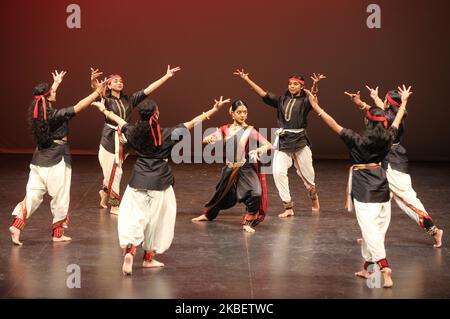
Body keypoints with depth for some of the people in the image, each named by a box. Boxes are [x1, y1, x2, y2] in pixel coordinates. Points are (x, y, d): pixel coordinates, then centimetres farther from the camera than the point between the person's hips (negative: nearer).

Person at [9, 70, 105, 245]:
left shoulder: (36, 112, 2)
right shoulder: (56, 115, -18)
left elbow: (47, 97, 22)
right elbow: (79, 106, -19)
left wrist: (56, 82, 38)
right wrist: (97, 92, -13)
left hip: (38, 161, 6)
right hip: (56, 161, -6)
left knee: (33, 194, 8)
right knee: (60, 197, 8)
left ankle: (17, 224, -7)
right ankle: (58, 233, 17)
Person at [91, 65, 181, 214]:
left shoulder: (129, 100, 10)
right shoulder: (106, 100, -4)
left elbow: (148, 90, 7)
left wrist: (167, 76, 3)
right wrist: (93, 80, -48)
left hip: (124, 139, 4)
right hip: (110, 139, -4)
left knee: (112, 172, 12)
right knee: (115, 172, -3)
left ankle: (104, 199, 33)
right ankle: (114, 206, 10)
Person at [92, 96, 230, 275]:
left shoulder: (134, 133, -2)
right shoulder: (167, 134, -11)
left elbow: (119, 121, 17)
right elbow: (193, 123, -9)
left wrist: (104, 109, 35)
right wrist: (215, 109, -5)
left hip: (138, 181, 2)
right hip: (159, 182, -2)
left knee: (132, 217, 3)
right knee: (156, 220, 12)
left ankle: (129, 251, -21)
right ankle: (148, 258, 23)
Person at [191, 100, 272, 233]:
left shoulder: (250, 131, -6)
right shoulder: (225, 129, 2)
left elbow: (269, 145, -9)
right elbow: (205, 140, 0)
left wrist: (257, 150, -30)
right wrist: (209, 139, -24)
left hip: (246, 169, -3)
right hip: (229, 169, 3)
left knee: (256, 194, -24)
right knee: (221, 194, 20)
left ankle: (248, 222, -6)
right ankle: (207, 214, 48)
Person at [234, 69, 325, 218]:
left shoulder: (304, 101, -3)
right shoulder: (281, 100, 9)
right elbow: (263, 93, 7)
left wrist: (315, 85, -47)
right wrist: (247, 79, 1)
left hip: (300, 140, -3)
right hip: (283, 140, 3)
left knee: (306, 172, 5)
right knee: (278, 172, -8)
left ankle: (313, 196, 38)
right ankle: (288, 207, -1)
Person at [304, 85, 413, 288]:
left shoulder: (358, 141, -14)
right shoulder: (387, 139, 0)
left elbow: (334, 125, -15)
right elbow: (396, 122, 18)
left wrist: (317, 108, -13)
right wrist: (404, 102, 34)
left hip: (364, 189, -6)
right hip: (381, 187, 6)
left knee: (370, 230, -9)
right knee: (377, 228, 14)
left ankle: (385, 268, -23)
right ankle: (367, 268, 25)